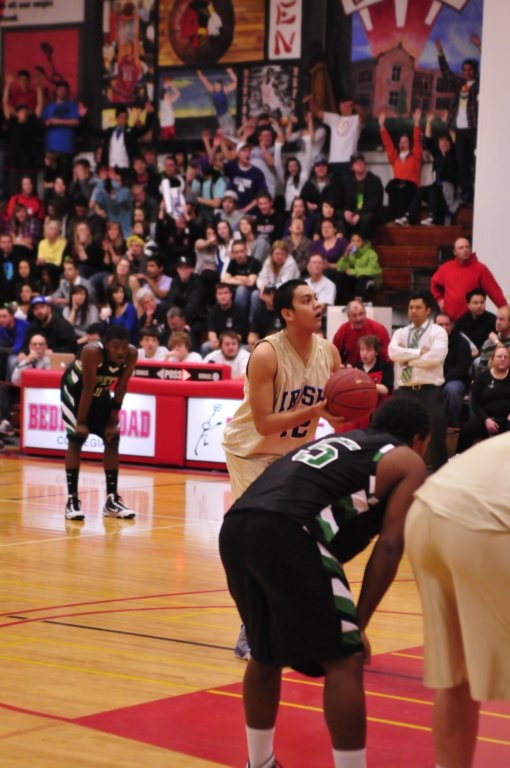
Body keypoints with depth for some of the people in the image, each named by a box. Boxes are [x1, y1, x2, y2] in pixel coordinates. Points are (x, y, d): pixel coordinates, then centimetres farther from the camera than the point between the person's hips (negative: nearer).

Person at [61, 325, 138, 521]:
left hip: (101, 391, 5)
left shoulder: (132, 355, -24)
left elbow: (120, 390, -15)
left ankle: (112, 500, 6)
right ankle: (72, 499, -9)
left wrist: (112, 422, -13)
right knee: (76, 439, -12)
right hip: (75, 388, -5)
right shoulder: (93, 352, -37)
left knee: (113, 438, 1)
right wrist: (81, 422, -26)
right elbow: (87, 389, -32)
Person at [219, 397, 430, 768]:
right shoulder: (407, 462, 17)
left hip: (235, 527, 8)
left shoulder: (337, 441, 36)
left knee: (266, 653, 26)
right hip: (286, 533, -8)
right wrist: (359, 623, 7)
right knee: (344, 660, 2)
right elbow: (390, 545, 5)